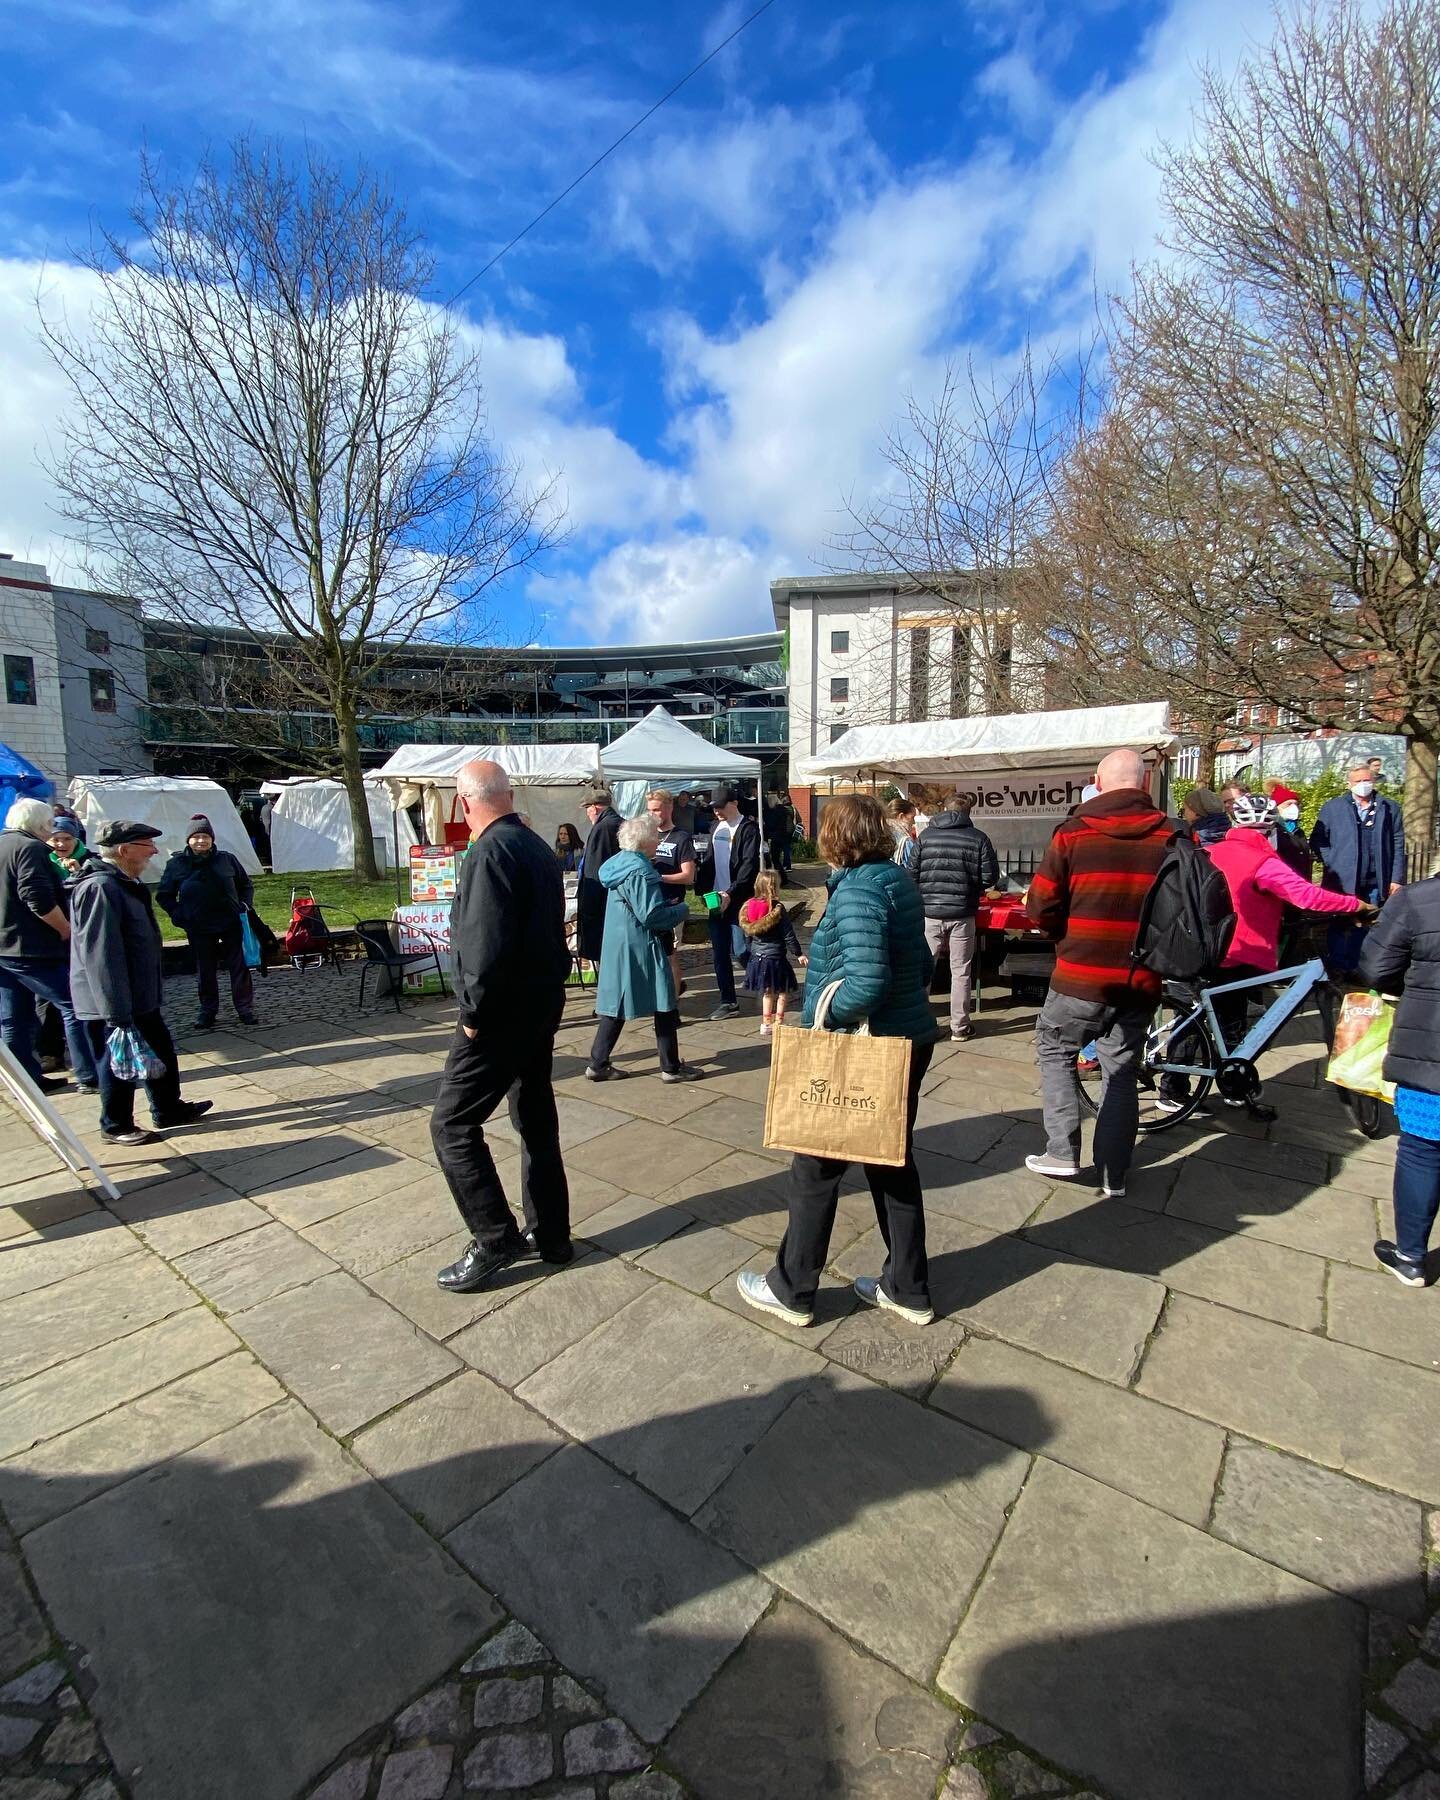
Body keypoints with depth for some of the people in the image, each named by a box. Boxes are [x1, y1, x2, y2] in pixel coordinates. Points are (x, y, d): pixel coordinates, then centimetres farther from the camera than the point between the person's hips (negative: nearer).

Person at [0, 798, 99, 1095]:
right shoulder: (30, 848, -13)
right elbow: (37, 898, -24)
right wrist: (67, 929, -14)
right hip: (33, 949, -10)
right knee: (73, 1007, -3)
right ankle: (88, 1076, -2)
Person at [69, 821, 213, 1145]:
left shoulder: (125, 883, 10)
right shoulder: (100, 888, -24)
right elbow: (100, 956, -28)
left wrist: (153, 992, 25)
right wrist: (117, 1014, -26)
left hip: (140, 997, 10)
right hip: (111, 1005, -10)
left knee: (161, 1051, 18)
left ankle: (169, 1110, 33)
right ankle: (116, 1126, 24)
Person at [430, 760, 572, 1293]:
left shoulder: (489, 853, -19)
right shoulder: (539, 848, 10)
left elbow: (486, 947, -27)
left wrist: (473, 1013, -15)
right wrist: (548, 983, 16)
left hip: (502, 1014, -9)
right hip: (543, 1005, 9)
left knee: (453, 1124, 3)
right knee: (537, 1119, 17)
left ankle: (494, 1240, 9)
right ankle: (550, 1234, 28)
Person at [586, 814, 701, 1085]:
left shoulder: (621, 862, 11)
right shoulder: (640, 871, -19)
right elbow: (652, 916, -22)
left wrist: (668, 904, 10)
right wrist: (682, 909, -6)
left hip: (618, 946, 9)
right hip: (642, 948, -9)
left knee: (617, 1002, 14)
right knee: (664, 1005, 3)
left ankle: (598, 1064, 18)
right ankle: (671, 1067, 12)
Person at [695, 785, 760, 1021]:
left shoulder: (748, 828, -6)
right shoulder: (717, 827, 16)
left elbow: (750, 864, -15)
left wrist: (731, 893, -23)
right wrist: (703, 889, 6)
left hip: (738, 901, -7)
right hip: (716, 900, 7)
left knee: (742, 951, -7)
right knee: (719, 954, 8)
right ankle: (727, 1002, 17)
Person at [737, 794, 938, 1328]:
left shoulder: (856, 890, -21)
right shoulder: (898, 880, 6)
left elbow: (867, 980, -30)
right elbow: (920, 962, 11)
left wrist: (820, 1017, -17)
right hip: (910, 1040, 9)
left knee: (816, 1168, 8)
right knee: (893, 1161, 20)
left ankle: (791, 1290, 26)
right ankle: (907, 1289, 34)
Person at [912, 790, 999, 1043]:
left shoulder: (926, 836, 2)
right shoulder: (978, 838, -3)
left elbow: (912, 873, 1)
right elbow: (990, 877, -3)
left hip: (929, 912, 1)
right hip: (962, 914, -1)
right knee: (960, 971, 8)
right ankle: (959, 1027, 15)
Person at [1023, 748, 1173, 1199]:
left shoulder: (1073, 833, -10)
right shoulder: (1173, 837, -3)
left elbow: (1041, 906, -9)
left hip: (1081, 977, -3)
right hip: (1142, 980, 3)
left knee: (1054, 1051, 20)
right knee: (1122, 1072, 16)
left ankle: (1062, 1152, 18)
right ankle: (1114, 1175, 26)